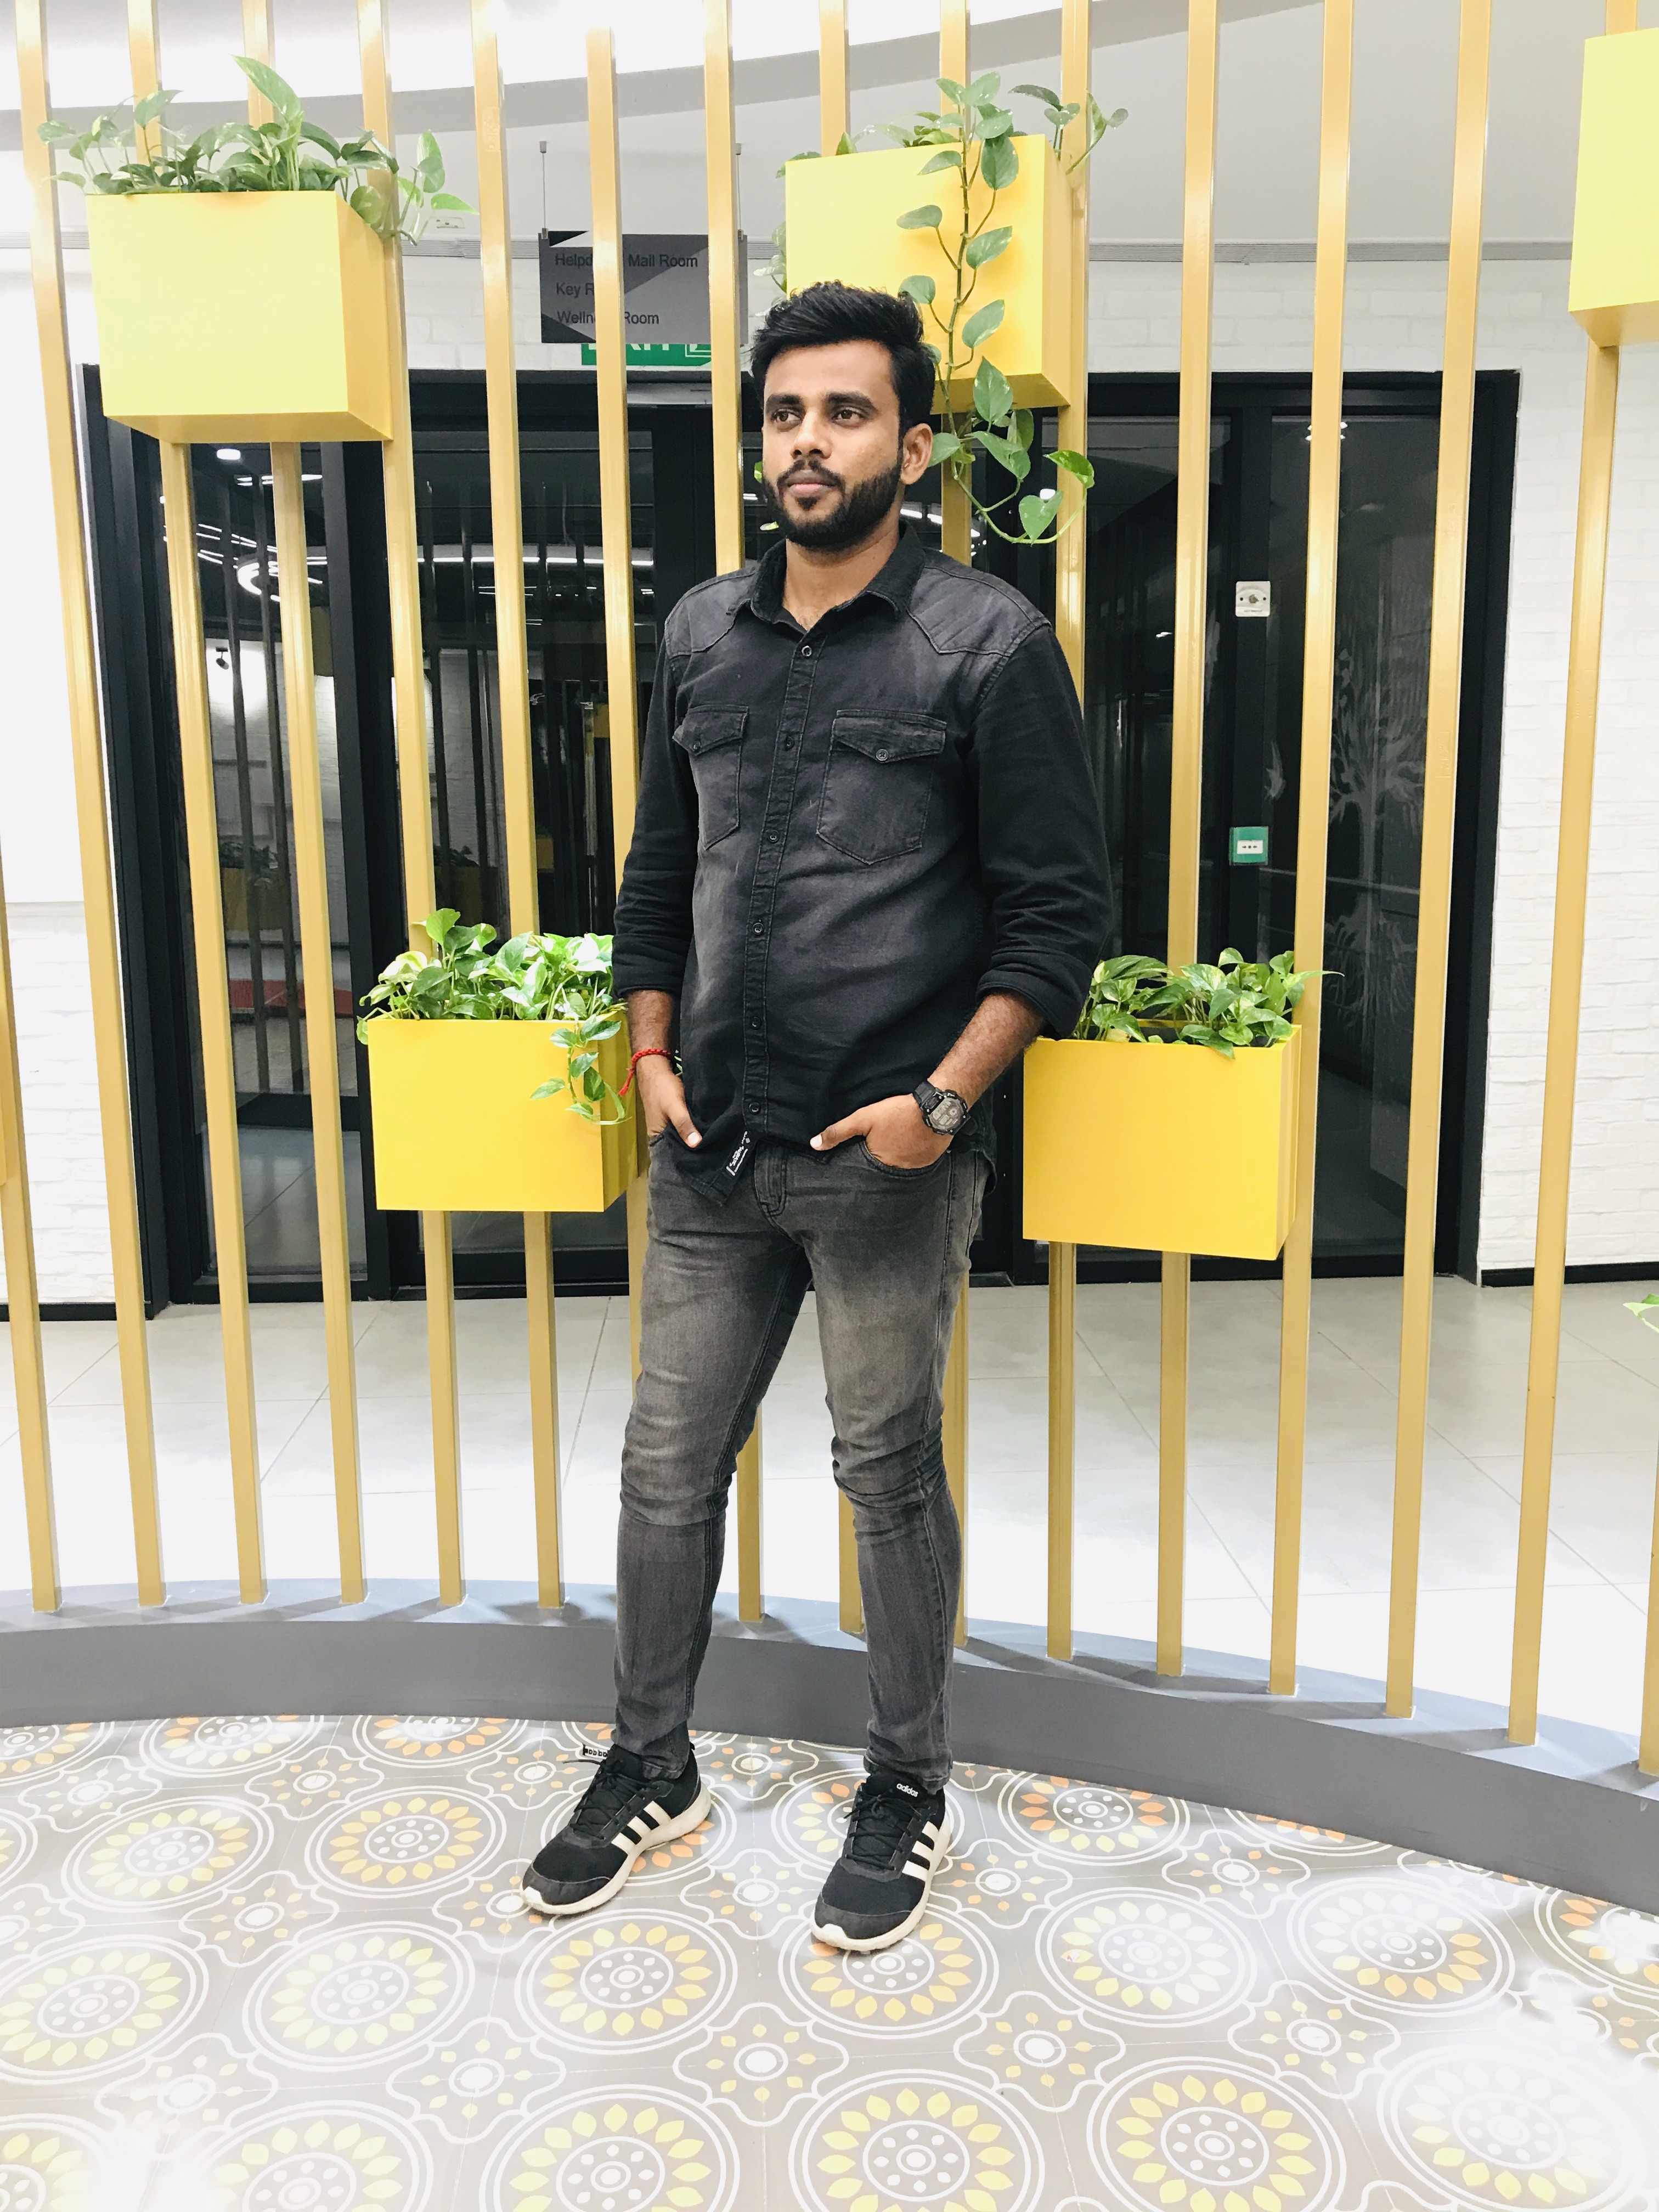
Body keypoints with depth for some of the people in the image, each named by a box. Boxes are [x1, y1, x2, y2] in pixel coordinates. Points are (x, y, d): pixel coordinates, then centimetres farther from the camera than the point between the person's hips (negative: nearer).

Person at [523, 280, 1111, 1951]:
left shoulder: (988, 642, -5)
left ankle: (907, 1785, 31)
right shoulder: (701, 633, 10)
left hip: (887, 1156, -4)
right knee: (668, 1462, 13)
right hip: (711, 1149, 5)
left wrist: (943, 1098, -15)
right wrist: (651, 1052, 6)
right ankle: (651, 1768, 34)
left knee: (889, 1474, 9)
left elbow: (1059, 910, -7)